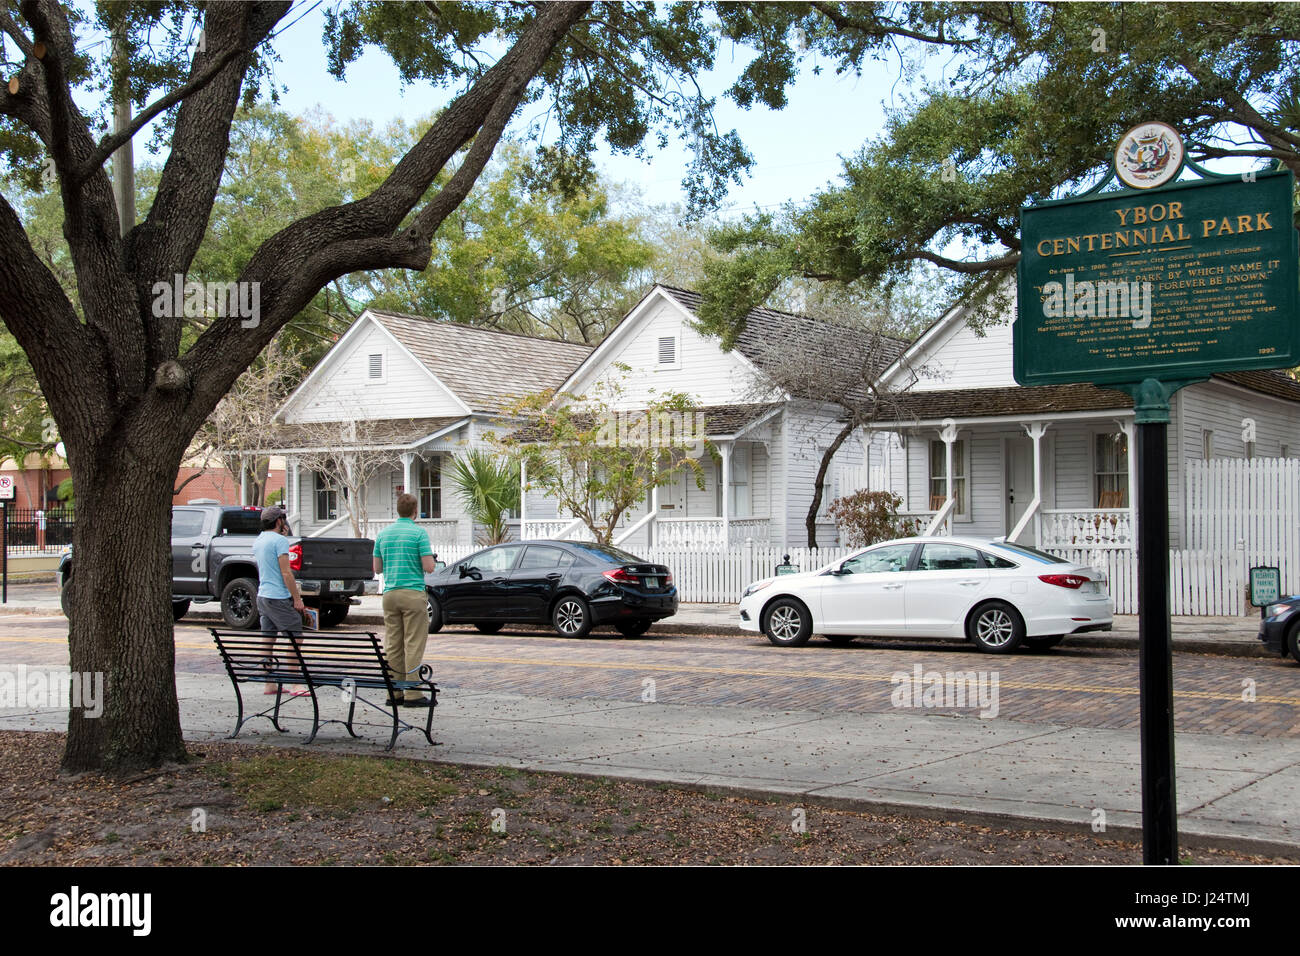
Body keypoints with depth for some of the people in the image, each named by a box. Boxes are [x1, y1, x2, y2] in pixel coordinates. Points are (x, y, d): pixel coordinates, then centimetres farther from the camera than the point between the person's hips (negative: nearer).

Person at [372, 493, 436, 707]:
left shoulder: (383, 534, 9)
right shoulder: (419, 533, -7)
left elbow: (377, 568, 12)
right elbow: (428, 567, -11)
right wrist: (429, 558, 10)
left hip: (390, 593, 5)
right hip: (413, 594, -5)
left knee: (393, 645, 9)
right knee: (413, 644, -3)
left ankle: (394, 693, 10)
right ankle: (412, 694, -5)